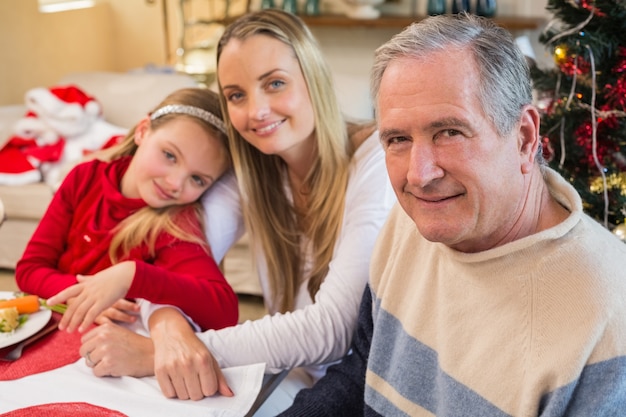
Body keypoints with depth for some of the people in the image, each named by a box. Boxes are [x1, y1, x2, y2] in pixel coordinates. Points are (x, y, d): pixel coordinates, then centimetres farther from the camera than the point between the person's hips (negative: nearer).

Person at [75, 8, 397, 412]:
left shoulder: (377, 162, -20)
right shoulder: (247, 169, -3)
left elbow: (332, 328, -26)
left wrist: (152, 353, -28)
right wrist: (170, 327, -28)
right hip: (296, 371, 4)